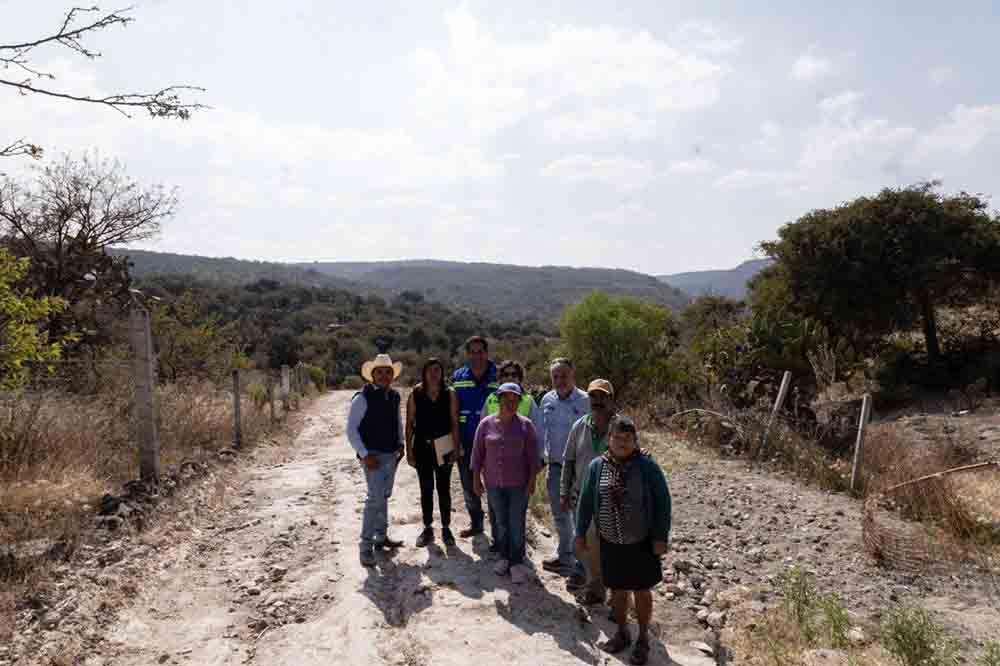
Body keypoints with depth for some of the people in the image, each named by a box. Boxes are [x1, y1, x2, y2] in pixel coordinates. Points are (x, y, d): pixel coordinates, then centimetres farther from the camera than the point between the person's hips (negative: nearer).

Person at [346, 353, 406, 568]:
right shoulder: (363, 398, -13)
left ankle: (381, 536, 30)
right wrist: (365, 454, -17)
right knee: (375, 498, -12)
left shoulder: (394, 397, 7)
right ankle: (366, 546, -5)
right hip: (373, 455, -7)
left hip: (391, 454, 7)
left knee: (384, 496, 16)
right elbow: (351, 429, -12)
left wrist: (400, 444, 11)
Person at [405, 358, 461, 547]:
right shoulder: (415, 394, 0)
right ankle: (428, 528, 21)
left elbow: (454, 422, -1)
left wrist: (456, 448, -6)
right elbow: (409, 423, 1)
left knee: (444, 488, 7)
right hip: (422, 446, 1)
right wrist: (409, 450, -2)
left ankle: (446, 528, 19)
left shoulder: (450, 394, -1)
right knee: (426, 489, 9)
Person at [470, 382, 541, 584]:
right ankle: (504, 557, 27)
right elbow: (478, 453, 4)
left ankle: (516, 563, 13)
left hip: (518, 484, -2)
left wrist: (532, 481, -5)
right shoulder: (486, 424, -1)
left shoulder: (526, 425, -5)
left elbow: (533, 456, -3)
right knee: (501, 522, 13)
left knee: (517, 524, 2)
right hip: (494, 484, 2)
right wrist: (476, 478, 4)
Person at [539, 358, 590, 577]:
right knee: (559, 513, 17)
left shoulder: (585, 401, -12)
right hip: (555, 466, 5)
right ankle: (565, 555, 35)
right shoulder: (547, 400, 3)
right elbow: (542, 432, 13)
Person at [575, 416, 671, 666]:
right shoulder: (597, 466, -6)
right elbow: (586, 501, 2)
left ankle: (643, 638, 31)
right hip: (611, 542, 2)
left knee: (642, 590, 12)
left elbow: (662, 501, -9)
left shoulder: (648, 466, -13)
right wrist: (581, 533, 4)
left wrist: (661, 537, -11)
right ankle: (622, 633, 37)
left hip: (642, 542, -2)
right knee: (618, 589, 16)